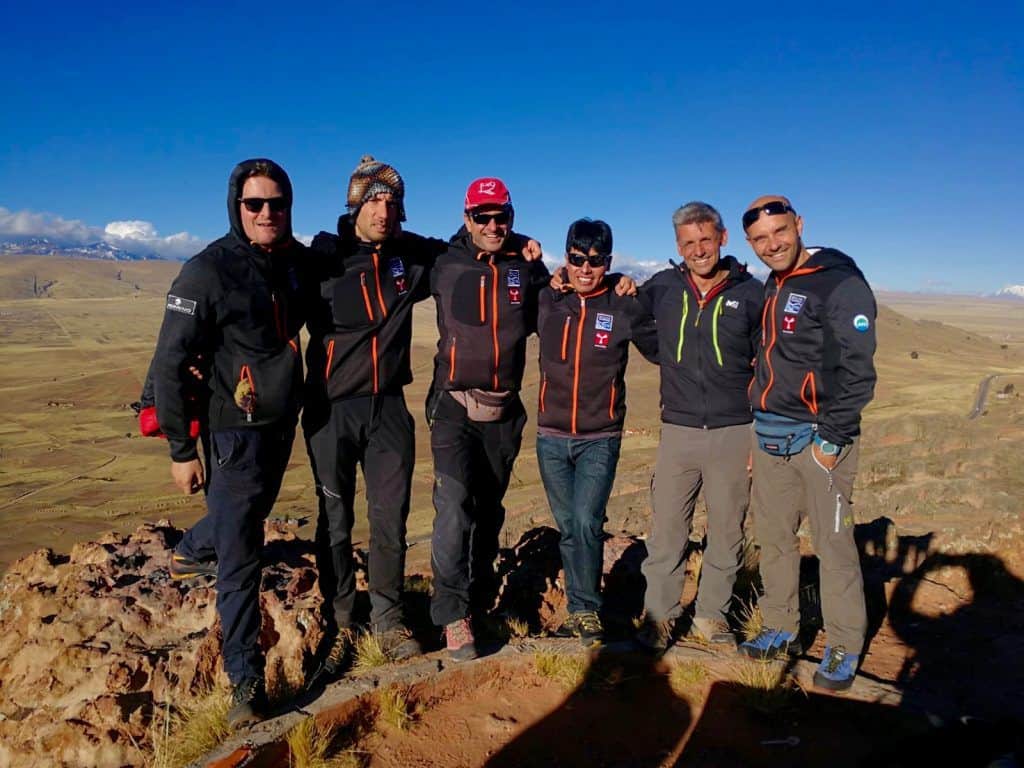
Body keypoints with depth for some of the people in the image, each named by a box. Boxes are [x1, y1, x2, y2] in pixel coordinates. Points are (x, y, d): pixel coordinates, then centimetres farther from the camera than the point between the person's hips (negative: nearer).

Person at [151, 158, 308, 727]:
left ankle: (190, 549, 60)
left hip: (282, 423, 7)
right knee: (240, 559, -3)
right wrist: (181, 451, -16)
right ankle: (246, 682, 9)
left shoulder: (295, 260, 1)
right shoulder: (208, 271, -18)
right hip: (236, 430, -7)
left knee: (250, 511, 29)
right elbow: (169, 364, -16)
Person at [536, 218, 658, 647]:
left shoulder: (623, 307, -5)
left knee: (587, 522, -13)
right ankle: (579, 609, 27)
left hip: (600, 439, -3)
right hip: (551, 437, 3)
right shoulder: (547, 301, 0)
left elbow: (661, 350, 6)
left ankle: (587, 610, 8)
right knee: (567, 526, 11)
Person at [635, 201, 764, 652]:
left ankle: (711, 616, 28)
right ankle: (659, 614, 22)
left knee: (726, 532, 10)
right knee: (667, 530, 5)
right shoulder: (662, 288, 2)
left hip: (734, 432, -1)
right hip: (678, 430, 1)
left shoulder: (751, 293, -1)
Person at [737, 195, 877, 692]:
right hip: (770, 436, 7)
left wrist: (832, 439, -17)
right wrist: (760, 433, 16)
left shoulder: (841, 283, -12)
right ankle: (781, 630, 29)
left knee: (833, 545, 1)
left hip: (818, 438, -7)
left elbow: (857, 369, -16)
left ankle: (844, 650, 17)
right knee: (774, 538, 13)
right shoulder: (772, 288, 13)